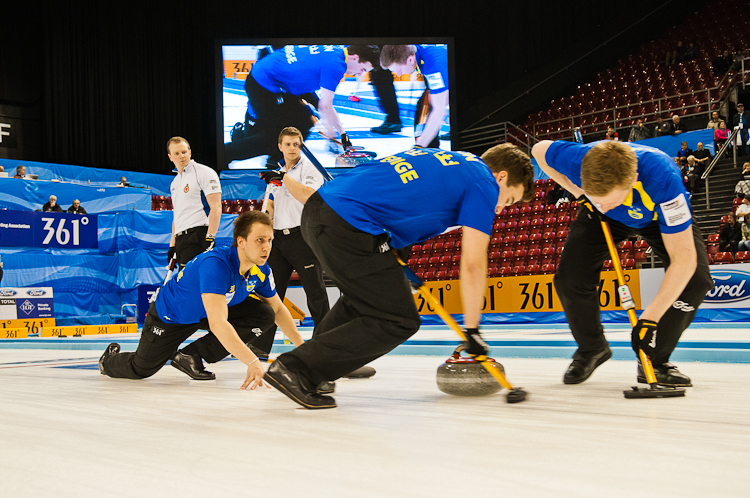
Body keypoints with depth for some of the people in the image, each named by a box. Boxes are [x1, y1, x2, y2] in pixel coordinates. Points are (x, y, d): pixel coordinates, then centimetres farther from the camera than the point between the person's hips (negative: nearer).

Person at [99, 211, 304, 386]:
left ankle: (191, 356, -7)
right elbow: (217, 324, -49)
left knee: (264, 315, -14)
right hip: (170, 315, -6)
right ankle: (110, 359, 44)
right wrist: (252, 362, -54)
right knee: (141, 369, 5)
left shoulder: (261, 270, -17)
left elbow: (278, 310, 2)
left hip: (210, 310, 6)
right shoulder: (215, 263, -40)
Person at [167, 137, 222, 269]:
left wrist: (210, 239, -19)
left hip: (198, 236, -8)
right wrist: (172, 246, 21)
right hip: (180, 240, 8)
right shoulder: (174, 183, 23)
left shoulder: (204, 173, -2)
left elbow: (216, 207, -10)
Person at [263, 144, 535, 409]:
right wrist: (473, 329, 5)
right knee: (398, 322, -1)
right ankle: (296, 367, -3)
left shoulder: (445, 159, 27)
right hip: (347, 225, -10)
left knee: (362, 294, 31)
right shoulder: (484, 182, 2)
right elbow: (472, 263, -2)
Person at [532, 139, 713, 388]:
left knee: (696, 278, -23)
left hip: (659, 215, -1)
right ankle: (591, 349, 11)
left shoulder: (663, 180, -46)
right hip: (600, 219, 2)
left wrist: (650, 317, -42)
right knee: (570, 278, -18)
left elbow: (684, 260, -42)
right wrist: (578, 193, -17)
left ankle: (655, 359, -2)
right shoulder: (576, 160, -38)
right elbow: (539, 148, -12)